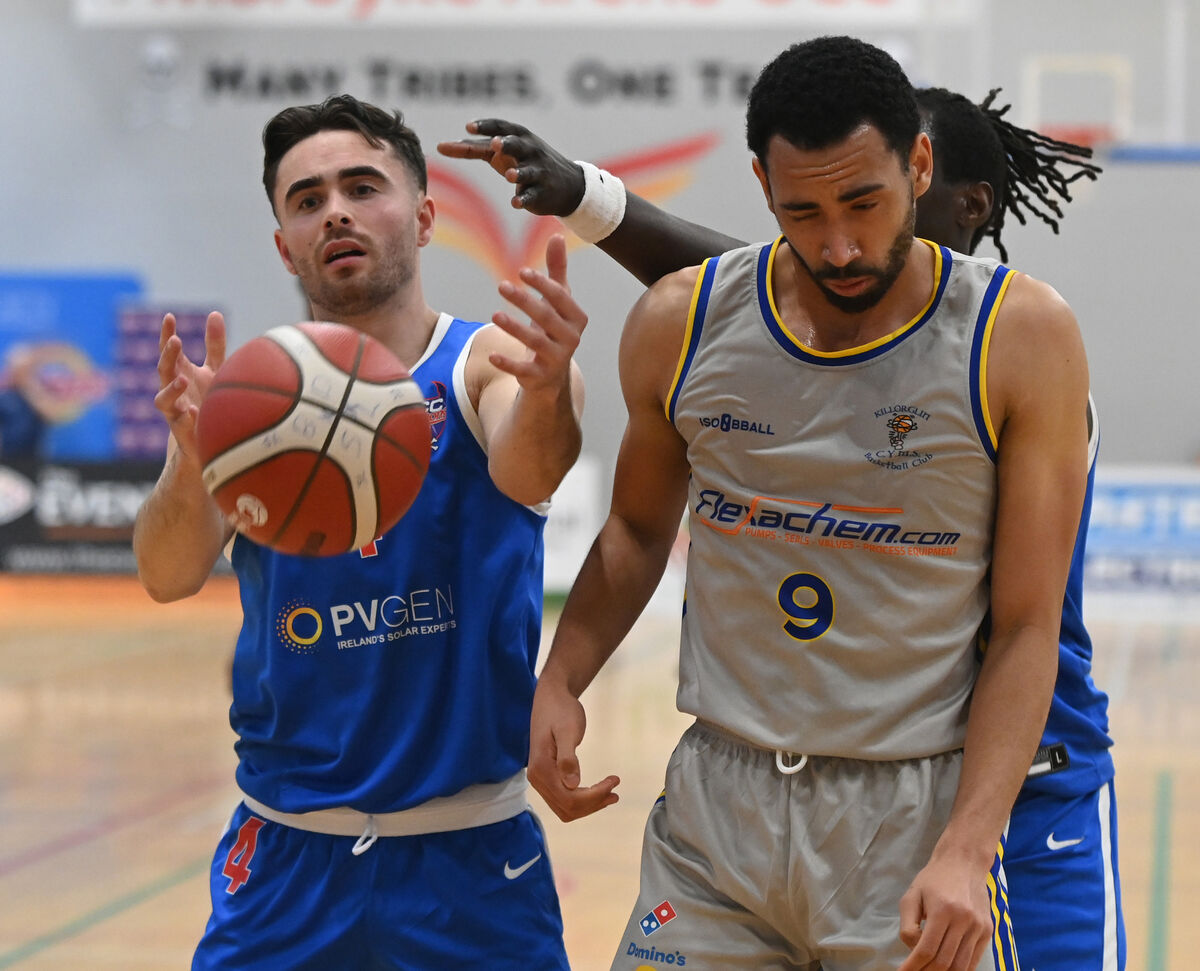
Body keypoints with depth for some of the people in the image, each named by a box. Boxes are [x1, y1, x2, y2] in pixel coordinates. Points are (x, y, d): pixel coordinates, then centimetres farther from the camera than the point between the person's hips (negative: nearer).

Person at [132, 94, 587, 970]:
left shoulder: (490, 365, -4)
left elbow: (524, 475, -26)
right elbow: (168, 575, -14)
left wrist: (547, 393, -48)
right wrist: (195, 460, -35)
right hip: (287, 854, 1)